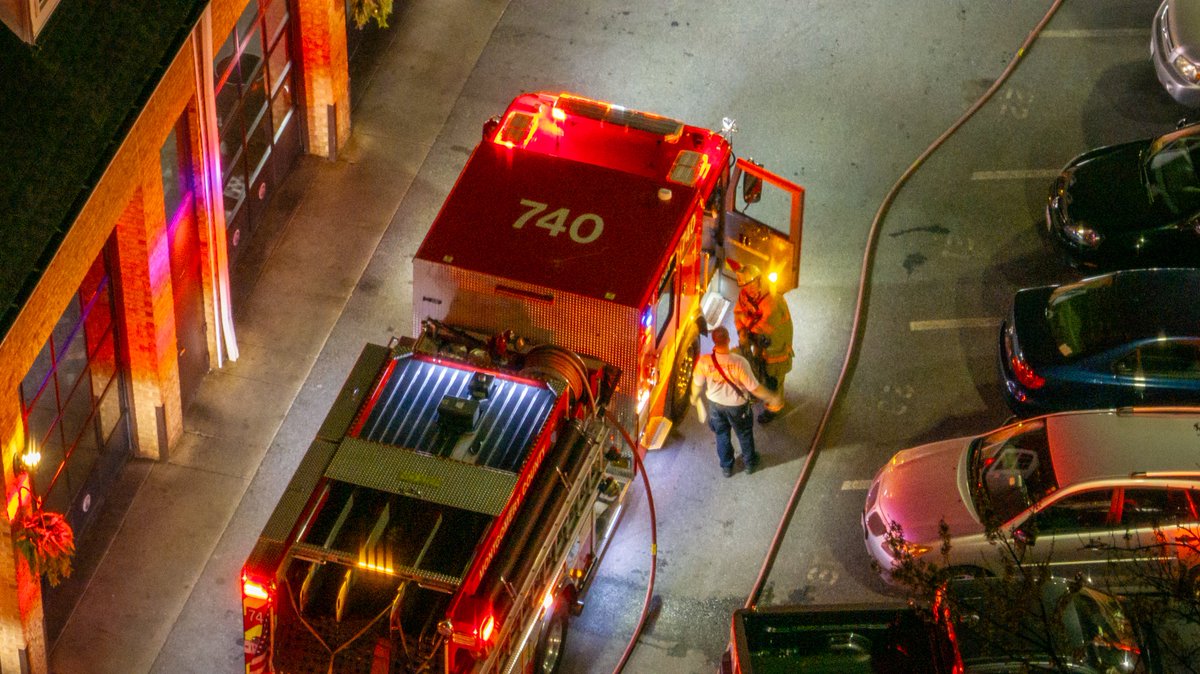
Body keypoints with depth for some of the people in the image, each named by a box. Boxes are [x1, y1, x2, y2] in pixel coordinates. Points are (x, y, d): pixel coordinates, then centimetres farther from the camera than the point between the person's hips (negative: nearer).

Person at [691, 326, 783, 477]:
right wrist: (772, 399, -9)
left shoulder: (704, 362, -29)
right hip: (737, 405, -2)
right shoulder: (739, 363, -37)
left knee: (722, 435, 28)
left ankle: (726, 466, 48)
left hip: (715, 404, 2)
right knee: (744, 434, 27)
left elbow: (697, 384, -11)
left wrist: (694, 397, 13)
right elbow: (755, 388, -27)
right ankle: (749, 463, 50)